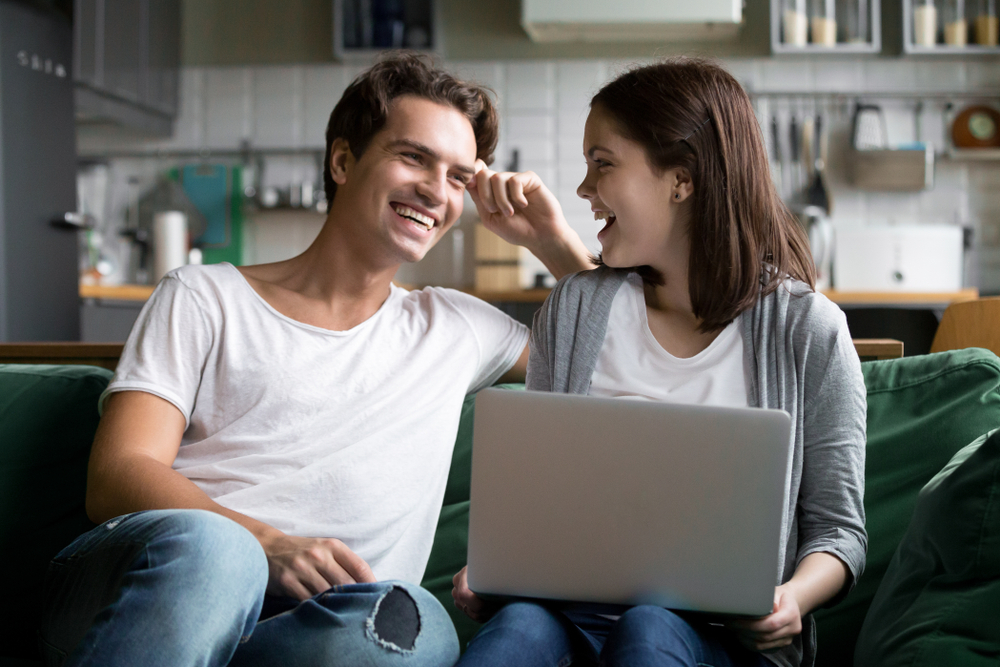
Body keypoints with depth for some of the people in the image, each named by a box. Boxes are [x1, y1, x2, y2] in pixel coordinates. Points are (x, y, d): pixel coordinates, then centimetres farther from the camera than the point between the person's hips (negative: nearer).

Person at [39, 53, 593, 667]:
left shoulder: (453, 328, 25)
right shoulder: (204, 297, 15)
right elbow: (116, 478, 1)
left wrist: (551, 237, 21)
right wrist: (268, 545, -17)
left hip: (319, 618, 3)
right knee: (209, 549, -40)